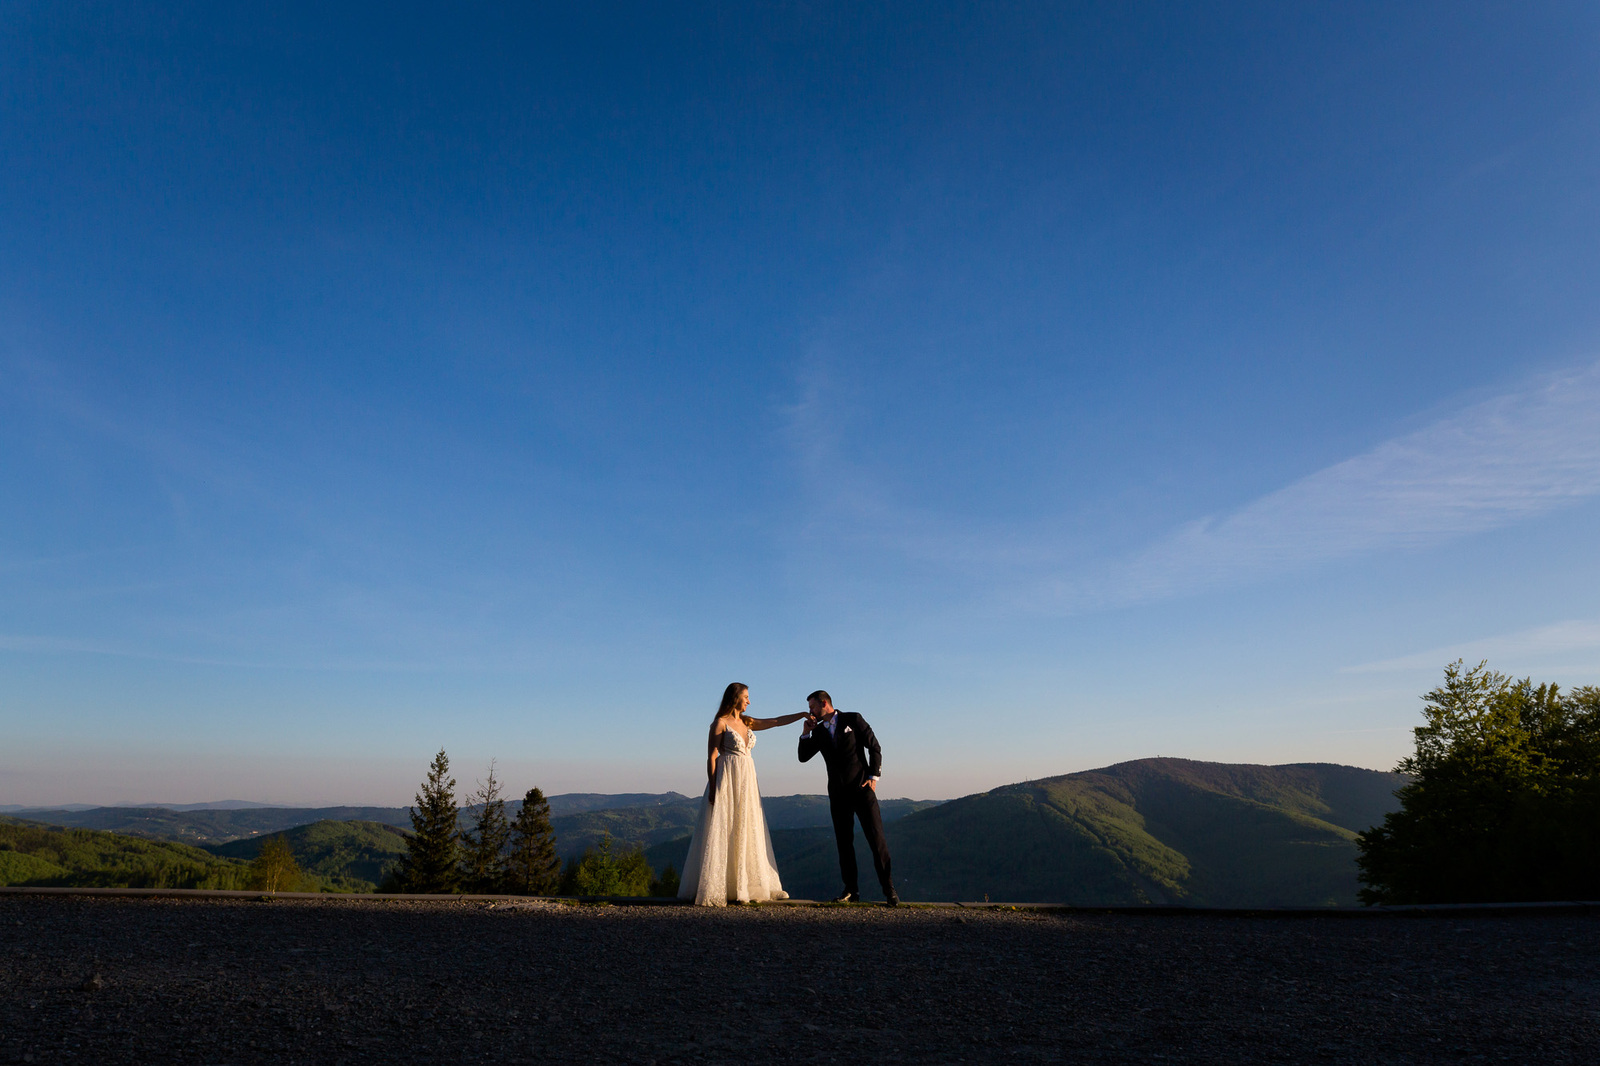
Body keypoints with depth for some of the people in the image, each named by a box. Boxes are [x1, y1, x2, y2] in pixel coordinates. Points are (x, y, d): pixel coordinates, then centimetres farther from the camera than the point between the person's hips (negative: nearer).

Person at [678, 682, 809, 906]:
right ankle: (712, 890, -5)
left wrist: (804, 715, 17)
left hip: (746, 782, 8)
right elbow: (711, 757, -10)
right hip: (726, 781, -8)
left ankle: (746, 887, 15)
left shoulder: (746, 722, 14)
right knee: (721, 833, -8)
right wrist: (713, 789, -16)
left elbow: (777, 721, 18)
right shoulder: (720, 723, -6)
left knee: (747, 833, 9)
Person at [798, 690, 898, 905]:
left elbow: (874, 747, 0)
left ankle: (889, 889, 1)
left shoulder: (853, 719, -1)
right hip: (838, 794, 4)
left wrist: (873, 776, -7)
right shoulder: (819, 731, 11)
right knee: (844, 843, 2)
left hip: (862, 788, -4)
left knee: (876, 839, -6)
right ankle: (851, 891, 9)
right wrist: (806, 732, -3)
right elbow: (803, 757, 8)